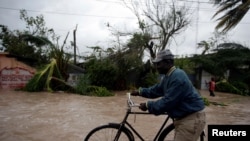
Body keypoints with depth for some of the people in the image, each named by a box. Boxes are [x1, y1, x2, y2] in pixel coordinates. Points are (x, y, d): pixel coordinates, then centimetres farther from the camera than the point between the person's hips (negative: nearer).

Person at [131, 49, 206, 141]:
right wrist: (140, 92, 13)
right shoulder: (168, 76, 8)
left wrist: (148, 105, -17)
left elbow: (167, 102, -26)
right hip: (183, 117, 10)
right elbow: (156, 90, 18)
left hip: (192, 118, -10)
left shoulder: (178, 77, -25)